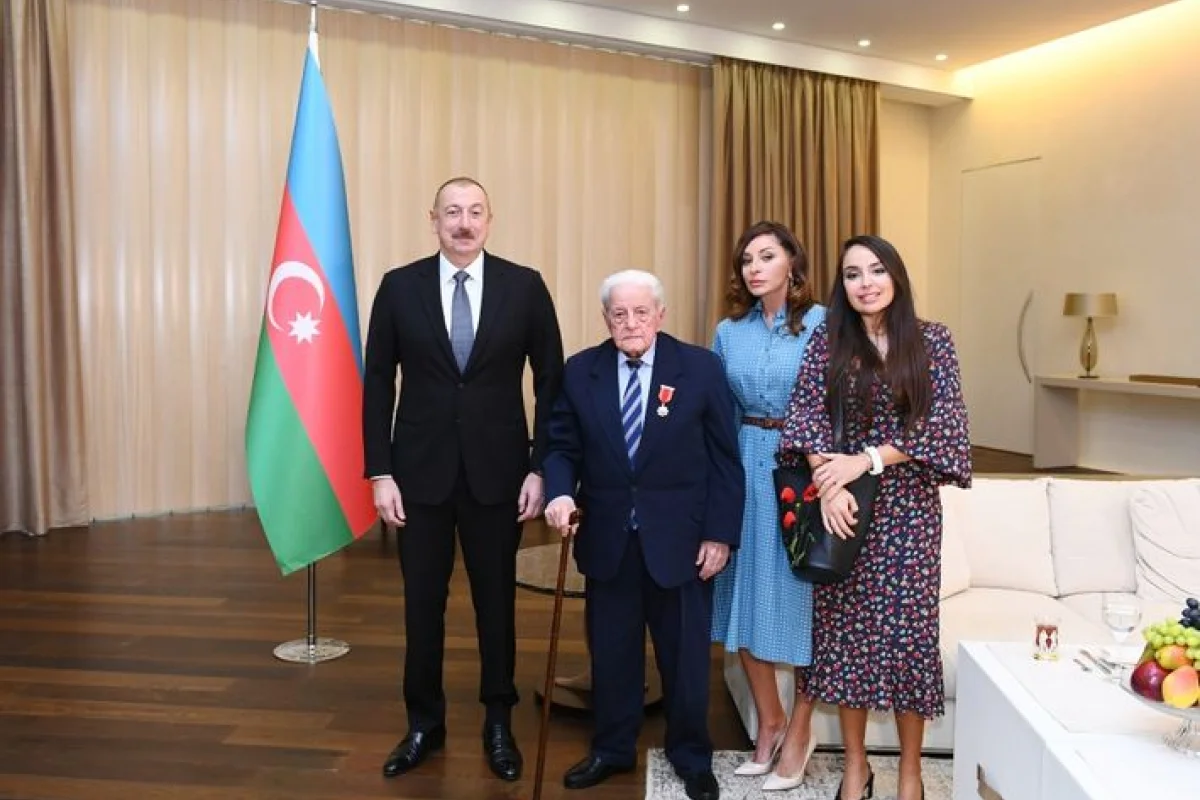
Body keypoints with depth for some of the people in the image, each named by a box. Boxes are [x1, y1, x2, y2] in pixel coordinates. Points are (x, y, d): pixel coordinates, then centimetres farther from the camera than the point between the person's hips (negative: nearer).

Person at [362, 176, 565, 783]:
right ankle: (424, 723, 29)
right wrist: (380, 472, -4)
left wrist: (540, 468, -4)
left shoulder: (524, 286, -2)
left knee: (496, 601, 11)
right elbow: (378, 383, 1)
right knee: (422, 603, 10)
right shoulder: (399, 286, 0)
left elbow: (551, 381, 1)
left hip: (497, 471, 0)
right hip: (420, 470, 1)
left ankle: (498, 724, 29)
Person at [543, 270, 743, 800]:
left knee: (684, 653, 12)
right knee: (611, 652, 15)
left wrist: (720, 534, -8)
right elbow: (562, 446, 4)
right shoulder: (579, 371, 1)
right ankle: (612, 750, 35)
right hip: (607, 538, 2)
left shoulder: (700, 367, -5)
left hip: (680, 539, -2)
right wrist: (560, 492, -17)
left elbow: (724, 458, -4)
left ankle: (691, 758, 32)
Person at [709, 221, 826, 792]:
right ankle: (769, 721, 28)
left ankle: (799, 729, 23)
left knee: (801, 595, 4)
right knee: (746, 594, 9)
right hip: (745, 470, 4)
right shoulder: (728, 332, 7)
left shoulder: (823, 325, -5)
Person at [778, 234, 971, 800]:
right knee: (845, 630, 7)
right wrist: (829, 485, -19)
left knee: (907, 630, 4)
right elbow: (806, 414, -6)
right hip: (842, 503, 1)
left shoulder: (932, 341, 0)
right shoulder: (828, 340, 2)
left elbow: (945, 425, -8)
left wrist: (865, 460, -16)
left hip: (908, 508, -1)